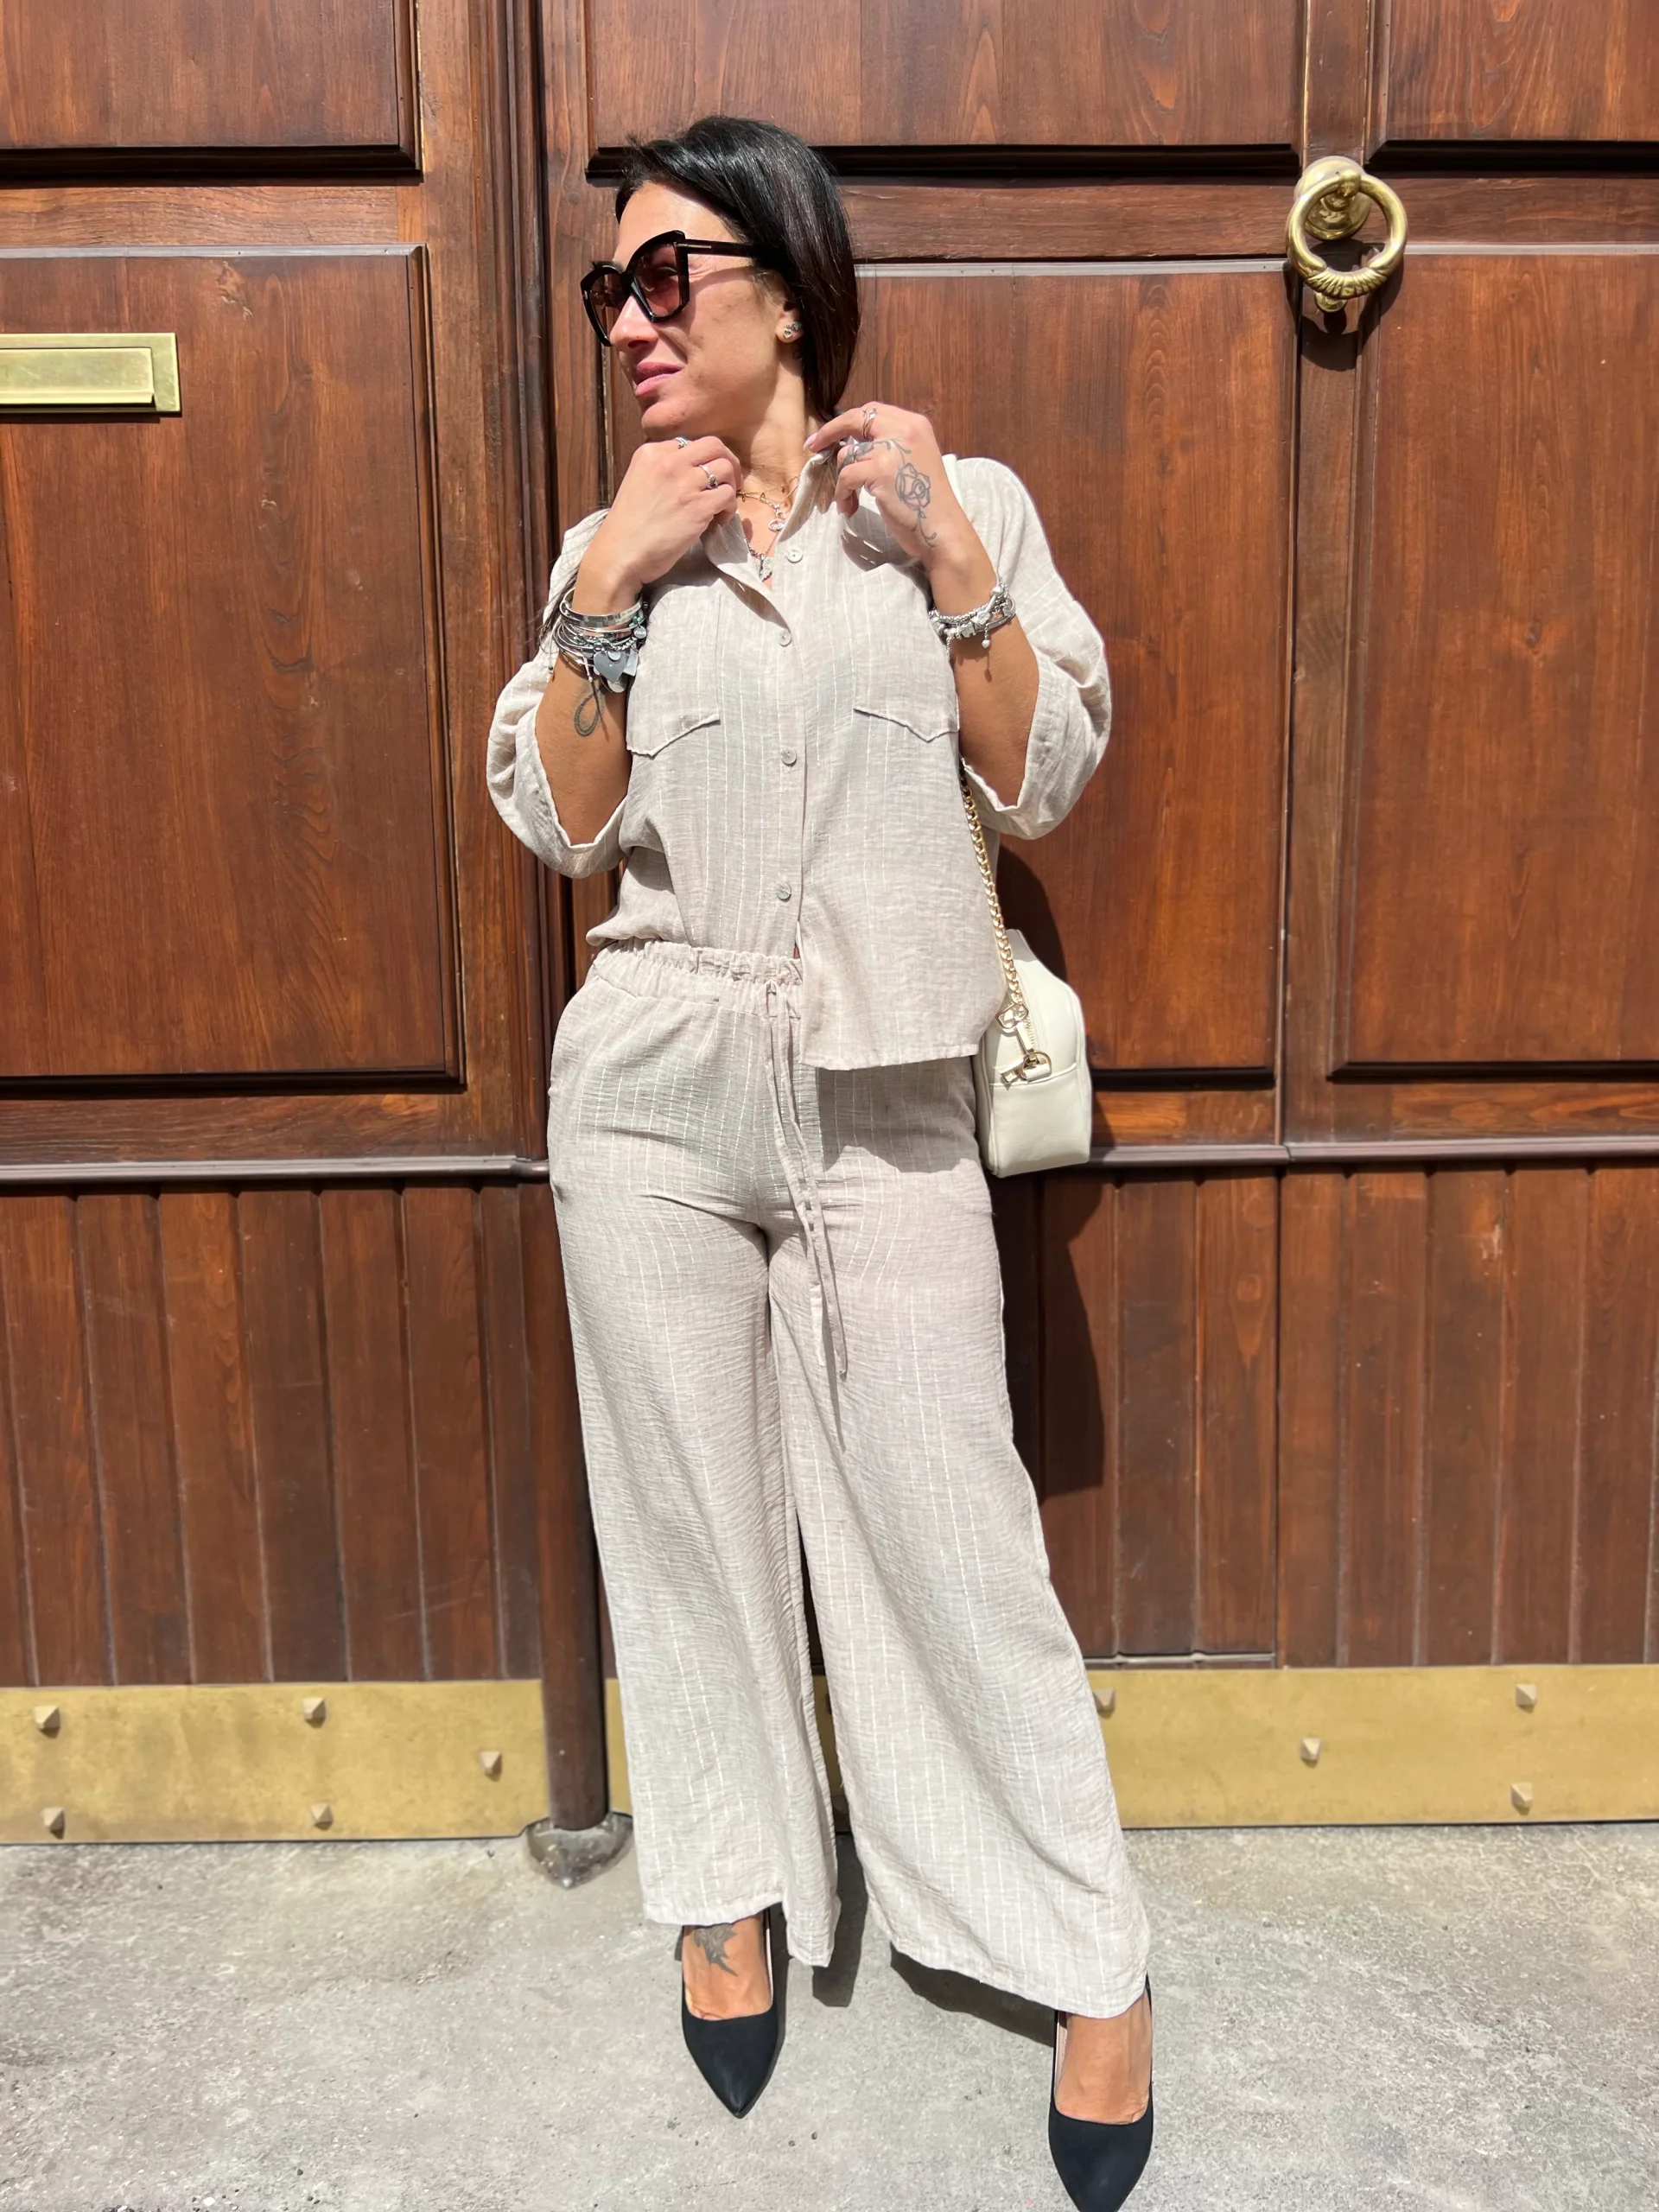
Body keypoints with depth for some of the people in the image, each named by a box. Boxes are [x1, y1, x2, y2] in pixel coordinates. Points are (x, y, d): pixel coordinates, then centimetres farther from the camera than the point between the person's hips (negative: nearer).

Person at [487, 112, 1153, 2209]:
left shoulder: (962, 502, 4)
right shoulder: (614, 548, 9)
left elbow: (1040, 782, -2)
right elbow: (552, 819, 1)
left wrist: (947, 555, -9)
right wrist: (611, 595, -8)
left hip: (886, 1110, -2)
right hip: (650, 1095, 3)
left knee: (949, 1531, 2)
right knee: (691, 1511, 12)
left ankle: (1096, 1962, 22)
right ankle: (733, 1889, 35)